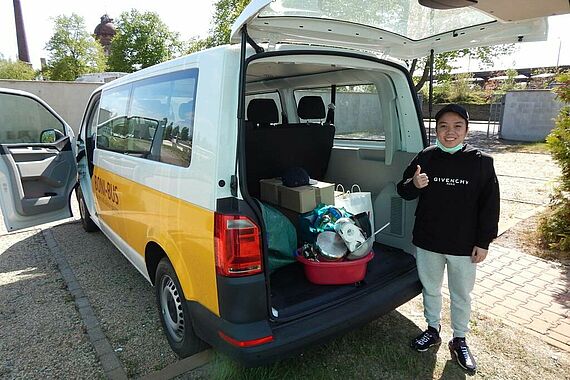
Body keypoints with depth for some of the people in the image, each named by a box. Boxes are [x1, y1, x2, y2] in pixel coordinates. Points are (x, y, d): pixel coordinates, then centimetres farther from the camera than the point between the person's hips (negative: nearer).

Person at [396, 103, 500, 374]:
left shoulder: (480, 162, -8)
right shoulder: (425, 158, -3)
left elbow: (490, 205, -4)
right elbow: (403, 191, 2)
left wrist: (483, 242, -6)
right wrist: (414, 184, -21)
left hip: (464, 245, -1)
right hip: (427, 241, 2)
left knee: (461, 295, 16)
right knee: (430, 289, 19)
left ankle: (459, 340, 37)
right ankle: (432, 330, 41)